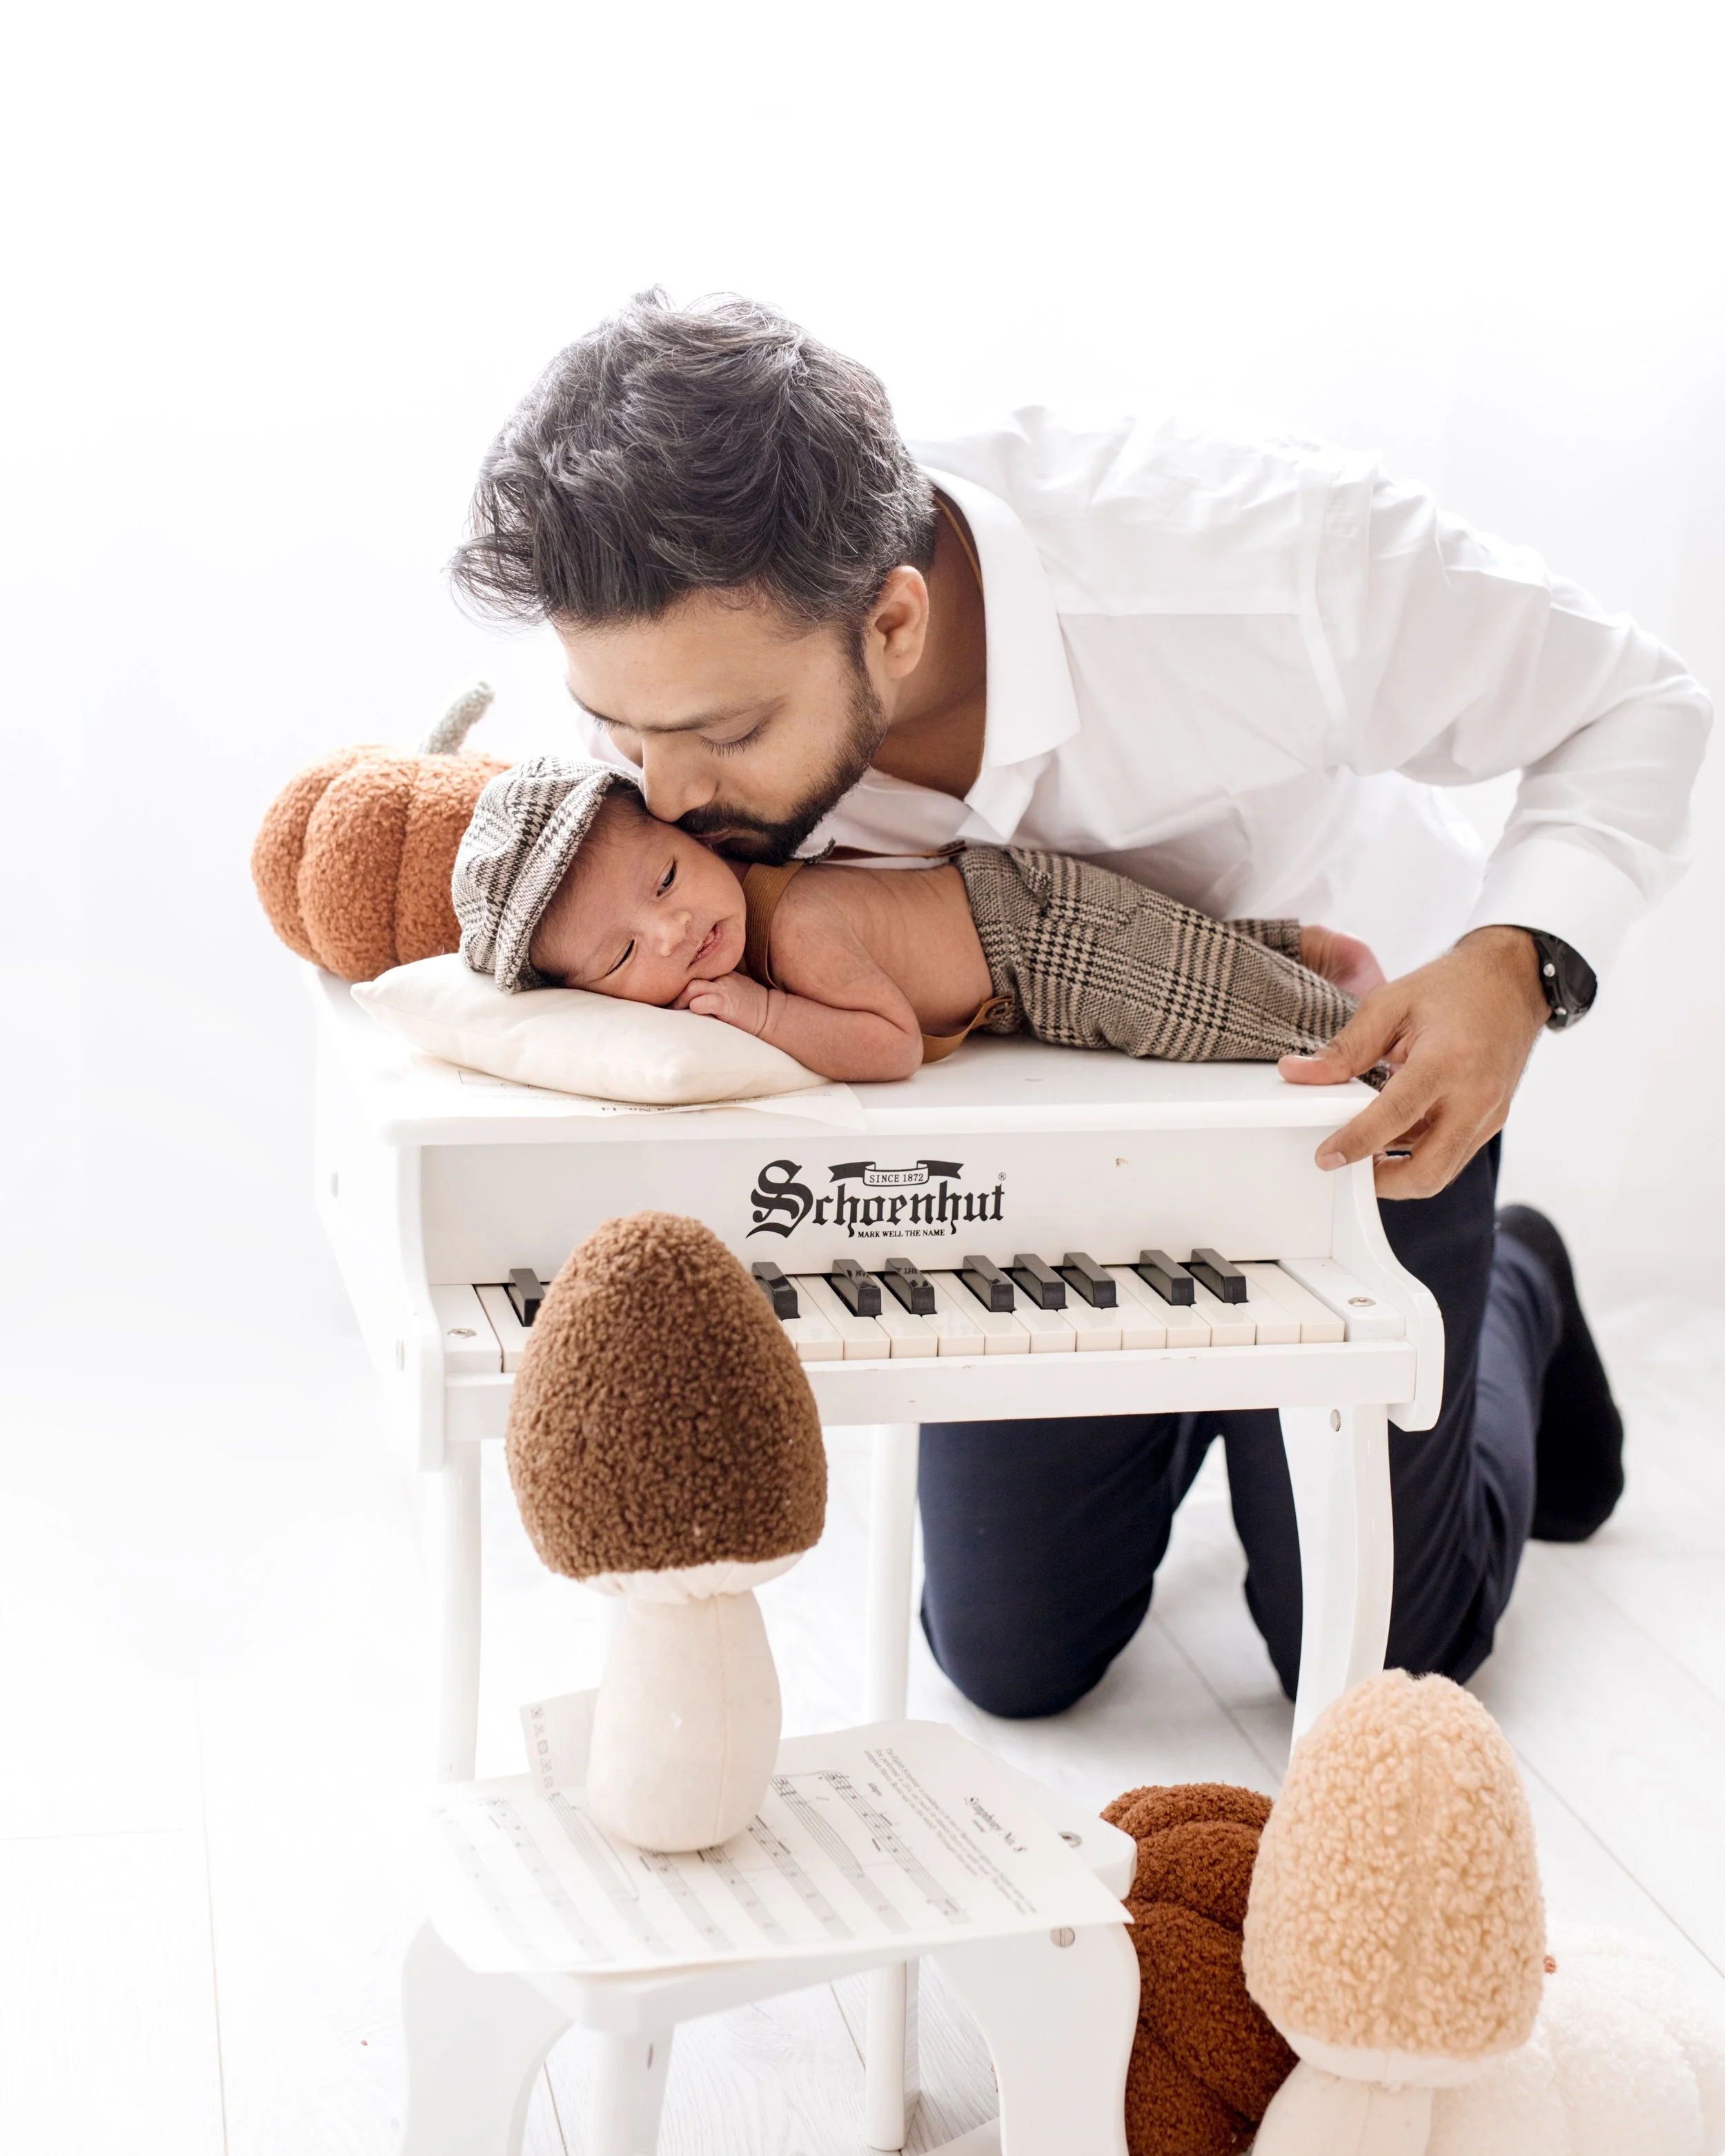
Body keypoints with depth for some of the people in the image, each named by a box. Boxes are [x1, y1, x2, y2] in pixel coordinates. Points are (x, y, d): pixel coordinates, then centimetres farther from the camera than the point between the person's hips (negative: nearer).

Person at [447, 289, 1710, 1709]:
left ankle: (1509, 1299, 36)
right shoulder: (683, 686, -31)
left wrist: (1519, 966, -43)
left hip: (1364, 1057, -2)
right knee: (1015, 1659, 9)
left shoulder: (1251, 568, -41)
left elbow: (1631, 705, -23)